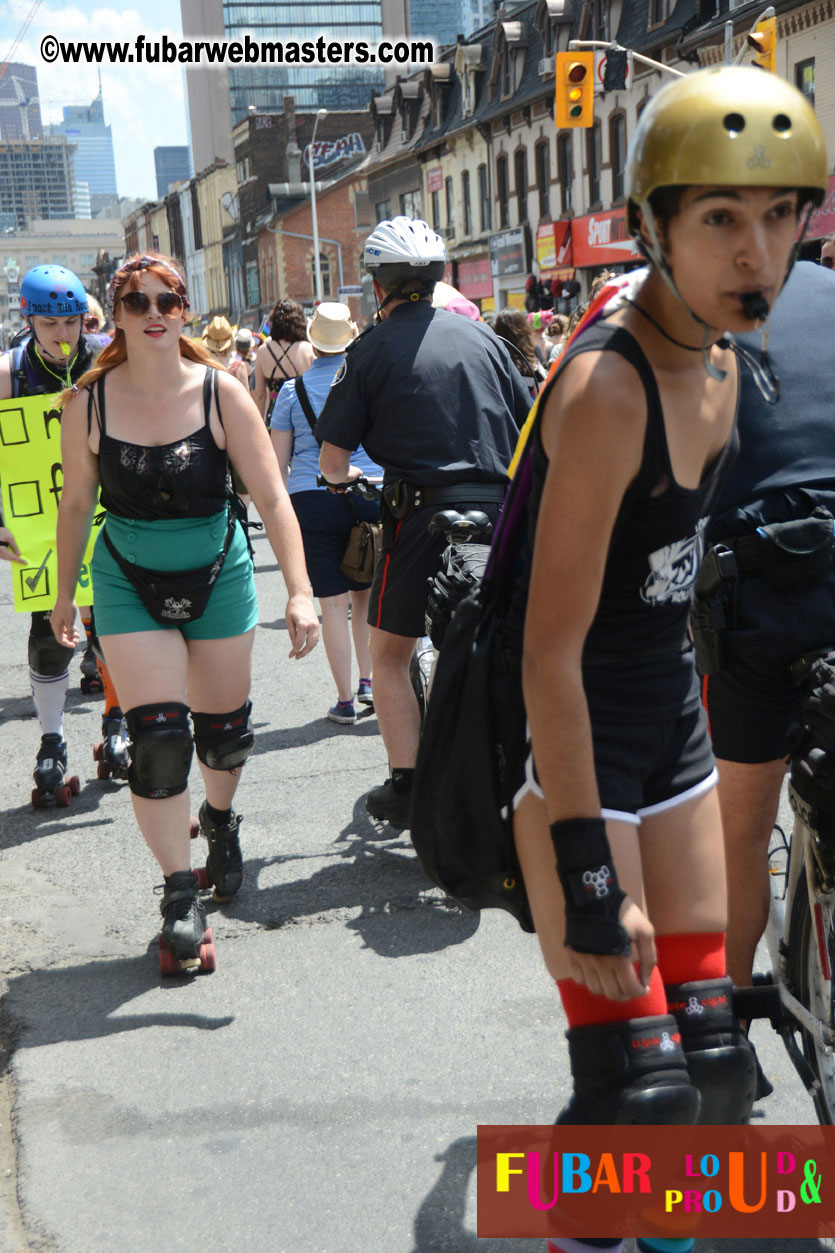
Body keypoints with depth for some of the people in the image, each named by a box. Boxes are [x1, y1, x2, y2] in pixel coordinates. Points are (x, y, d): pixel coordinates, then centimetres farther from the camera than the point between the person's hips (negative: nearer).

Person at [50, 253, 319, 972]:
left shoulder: (221, 393, -12)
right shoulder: (89, 402, -9)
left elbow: (272, 497, -14)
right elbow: (76, 504, 4)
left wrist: (299, 591, -23)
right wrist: (65, 594, 11)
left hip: (217, 576, 1)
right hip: (129, 585, 0)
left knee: (224, 729, 12)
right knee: (158, 738, -11)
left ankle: (220, 818, 47)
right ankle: (179, 891, 5)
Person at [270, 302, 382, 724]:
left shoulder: (293, 389, 1)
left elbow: (278, 462, 3)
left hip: (312, 499, -1)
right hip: (371, 495, 1)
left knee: (333, 602, 2)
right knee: (365, 594, 17)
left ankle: (345, 700, 5)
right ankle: (369, 679, 14)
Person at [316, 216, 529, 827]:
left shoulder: (370, 350, -2)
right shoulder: (480, 335, 9)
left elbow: (332, 461, -2)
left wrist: (348, 477, 21)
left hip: (421, 511, -4)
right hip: (496, 510, 4)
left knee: (390, 655, 10)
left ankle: (406, 787, 6)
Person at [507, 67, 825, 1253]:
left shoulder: (719, 367, 5)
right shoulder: (606, 386, -21)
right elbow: (554, 646, -24)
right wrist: (589, 871, -24)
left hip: (672, 722, 8)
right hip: (573, 742, -8)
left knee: (713, 1061, 13)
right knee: (636, 1090, -5)